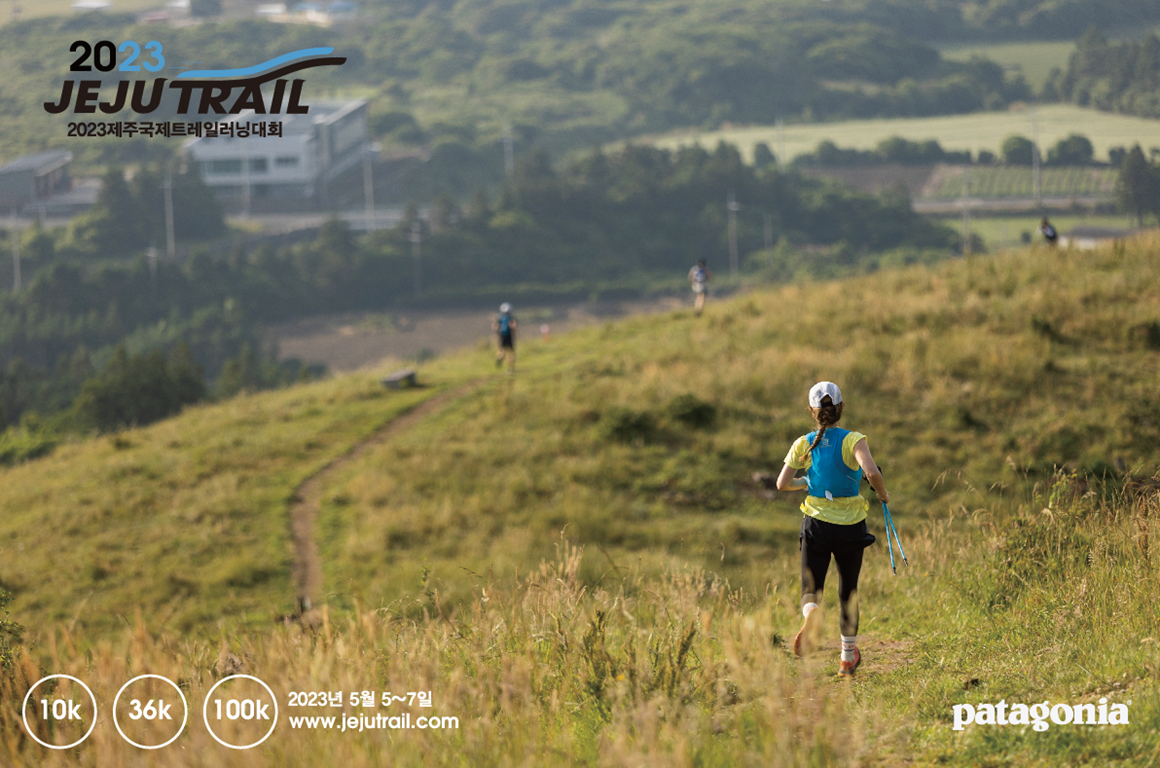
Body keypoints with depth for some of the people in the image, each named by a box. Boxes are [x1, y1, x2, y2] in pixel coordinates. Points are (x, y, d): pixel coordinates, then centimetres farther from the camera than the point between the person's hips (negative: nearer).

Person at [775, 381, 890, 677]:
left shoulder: (803, 445, -2)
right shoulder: (853, 441, -10)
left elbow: (782, 484, -1)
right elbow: (871, 472, -26)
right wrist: (883, 494, -6)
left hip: (816, 524, 1)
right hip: (850, 527, -1)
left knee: (811, 589, 2)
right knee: (848, 591, 17)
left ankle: (810, 617, -35)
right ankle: (848, 656, 25)